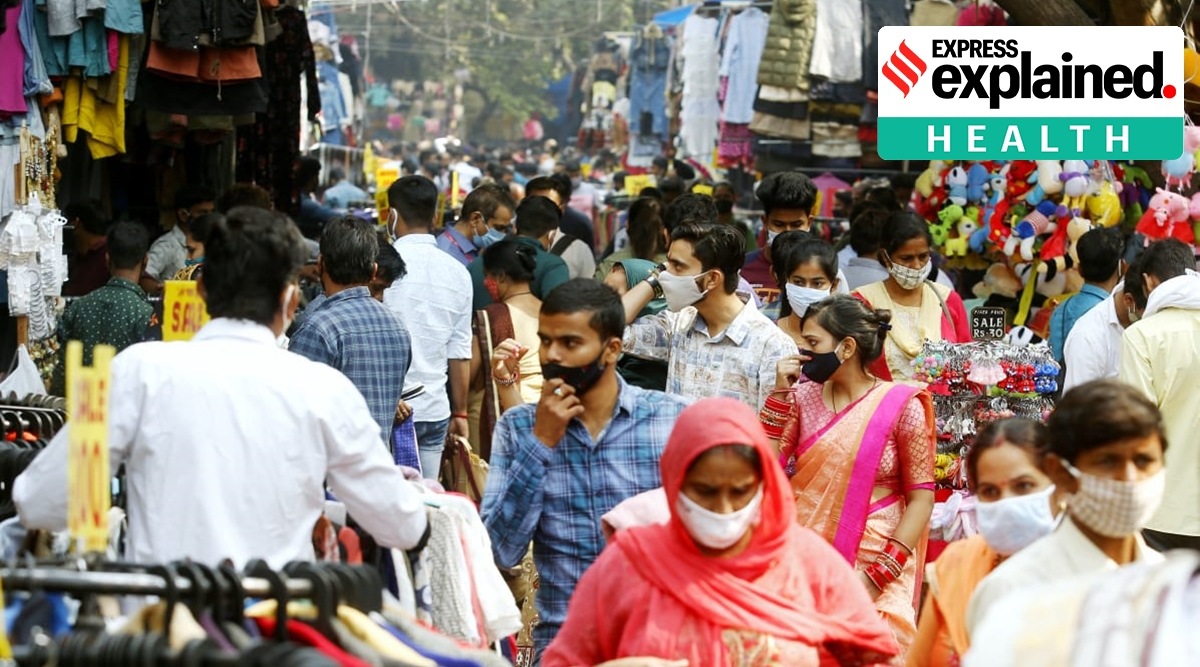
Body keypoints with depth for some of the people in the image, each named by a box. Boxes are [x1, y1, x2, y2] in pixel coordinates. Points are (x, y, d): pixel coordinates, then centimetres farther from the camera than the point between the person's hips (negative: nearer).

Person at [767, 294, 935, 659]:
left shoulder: (900, 406, -7)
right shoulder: (804, 397, 6)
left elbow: (921, 498, -6)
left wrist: (881, 573, -13)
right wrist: (780, 393, -2)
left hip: (871, 565, -4)